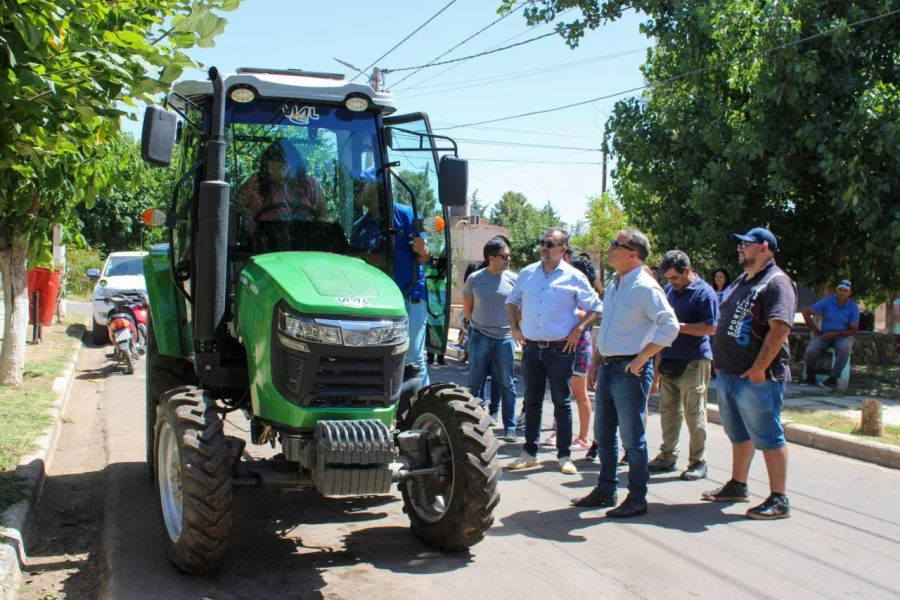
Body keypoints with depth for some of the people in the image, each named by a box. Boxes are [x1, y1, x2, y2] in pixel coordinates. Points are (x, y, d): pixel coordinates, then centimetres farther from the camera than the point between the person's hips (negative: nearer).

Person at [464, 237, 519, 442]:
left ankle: (510, 427, 12)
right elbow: (467, 307, 11)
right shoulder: (475, 279, -1)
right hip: (479, 338, 0)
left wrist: (513, 326, 6)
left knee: (506, 385, 5)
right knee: (475, 383, 6)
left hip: (505, 338, 0)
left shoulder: (513, 279, 0)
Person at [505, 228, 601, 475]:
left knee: (562, 403, 4)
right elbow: (512, 302, 22)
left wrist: (578, 330, -11)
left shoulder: (574, 278, -4)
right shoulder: (527, 273, 8)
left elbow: (595, 309, 0)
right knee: (532, 401, 11)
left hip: (560, 350, -4)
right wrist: (514, 327, 10)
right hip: (531, 348, 4)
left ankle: (564, 455, 13)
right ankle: (529, 453, 21)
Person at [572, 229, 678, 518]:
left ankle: (637, 499, 11)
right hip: (607, 367, 9)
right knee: (603, 434, 16)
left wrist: (641, 359, -19)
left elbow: (670, 326, -22)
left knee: (632, 438, 0)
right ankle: (606, 491, 29)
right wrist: (595, 363, 17)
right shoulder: (613, 285, 13)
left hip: (630, 370, -9)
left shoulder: (645, 287, -14)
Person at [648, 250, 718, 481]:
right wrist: (658, 361, 18)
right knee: (668, 410, 10)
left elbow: (710, 327, -15)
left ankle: (698, 462, 7)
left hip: (693, 362, -7)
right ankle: (668, 456, 20)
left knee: (694, 413, -1)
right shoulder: (669, 290, 14)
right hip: (669, 361, 7)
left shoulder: (704, 292, -8)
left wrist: (678, 326, -17)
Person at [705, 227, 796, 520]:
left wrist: (759, 368, -25)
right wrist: (721, 362, 16)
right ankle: (737, 487, 31)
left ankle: (779, 500, 4)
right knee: (738, 435, 19)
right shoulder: (741, 282, 17)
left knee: (768, 438, -3)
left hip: (758, 377, -9)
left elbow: (780, 329, -23)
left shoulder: (776, 282, -13)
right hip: (728, 374, 9)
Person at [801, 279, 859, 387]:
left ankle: (833, 377, -20)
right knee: (811, 351, -29)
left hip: (843, 336, 0)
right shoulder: (827, 301, -1)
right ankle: (810, 377, -4)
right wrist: (815, 330, -3)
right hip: (824, 335, 0)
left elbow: (854, 330, -3)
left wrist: (835, 334, -15)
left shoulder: (853, 307, 0)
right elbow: (806, 313, 1)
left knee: (844, 349, -37)